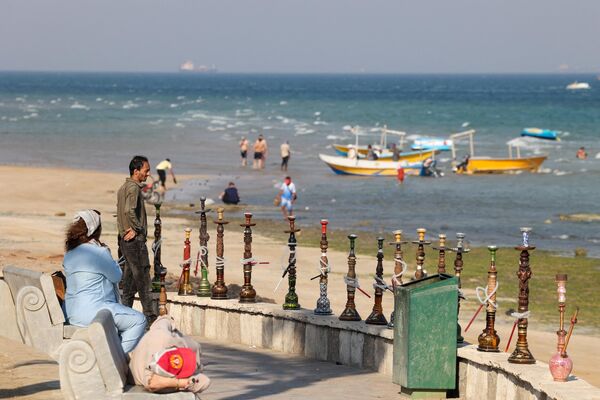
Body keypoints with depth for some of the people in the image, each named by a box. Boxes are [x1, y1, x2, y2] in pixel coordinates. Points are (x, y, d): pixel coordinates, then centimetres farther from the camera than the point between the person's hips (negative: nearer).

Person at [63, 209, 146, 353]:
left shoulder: (70, 254, 10)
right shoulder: (98, 253, -17)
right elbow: (117, 276, -4)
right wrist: (107, 253, 10)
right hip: (91, 311, -10)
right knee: (139, 321, -7)